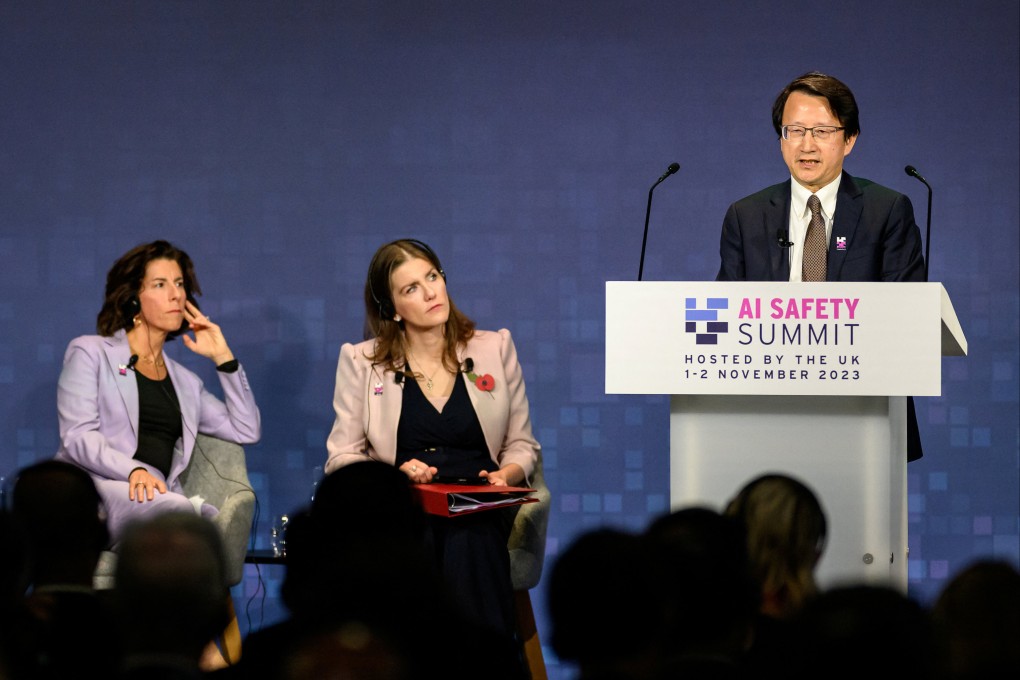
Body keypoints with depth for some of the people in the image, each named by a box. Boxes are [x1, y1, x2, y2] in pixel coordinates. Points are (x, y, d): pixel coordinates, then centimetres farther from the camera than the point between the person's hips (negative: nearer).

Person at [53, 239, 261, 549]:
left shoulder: (185, 381, 31)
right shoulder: (90, 353, 14)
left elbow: (247, 431, 24)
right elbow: (78, 436, -1)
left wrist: (222, 357, 21)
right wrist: (134, 471, -20)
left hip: (159, 498, 4)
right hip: (94, 488, -4)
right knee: (179, 510, -40)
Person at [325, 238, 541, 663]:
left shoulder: (495, 349, 13)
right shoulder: (361, 361, 9)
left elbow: (522, 445, 16)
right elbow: (342, 460, 6)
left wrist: (507, 475, -7)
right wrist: (395, 476, -13)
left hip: (477, 517, 1)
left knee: (467, 545, -35)